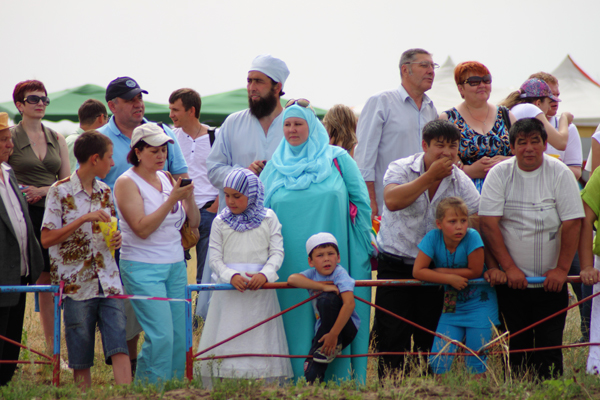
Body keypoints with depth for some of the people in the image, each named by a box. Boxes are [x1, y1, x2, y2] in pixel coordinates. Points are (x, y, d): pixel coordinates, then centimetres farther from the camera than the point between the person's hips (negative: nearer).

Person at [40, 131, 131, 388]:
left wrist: (115, 239, 2)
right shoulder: (60, 192, -5)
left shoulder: (105, 192, 12)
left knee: (119, 347, -8)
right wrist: (84, 219, -17)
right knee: (81, 357, 1)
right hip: (77, 285, -4)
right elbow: (47, 239, -10)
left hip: (108, 282, 4)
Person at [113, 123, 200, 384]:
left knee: (180, 337, 0)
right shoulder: (127, 182, -6)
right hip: (143, 267, -6)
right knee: (161, 337, -14)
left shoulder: (166, 179, 12)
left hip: (175, 265, 6)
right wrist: (172, 199, -20)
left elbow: (193, 223, 12)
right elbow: (142, 228, -17)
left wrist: (189, 197, -7)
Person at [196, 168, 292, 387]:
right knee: (223, 342, -1)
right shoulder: (220, 222, 6)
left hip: (260, 289, 0)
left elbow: (277, 252, 2)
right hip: (229, 288, 0)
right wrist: (231, 276, -16)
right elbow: (215, 258, 2)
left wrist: (265, 274, -17)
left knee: (264, 342, 2)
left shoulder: (268, 219, 6)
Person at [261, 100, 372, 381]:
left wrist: (364, 242, 1)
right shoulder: (275, 166, 13)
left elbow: (361, 200, 6)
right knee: (296, 317, -1)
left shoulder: (337, 159, 6)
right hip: (291, 261, 2)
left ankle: (339, 379, 1)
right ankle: (298, 379, 2)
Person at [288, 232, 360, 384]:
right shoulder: (313, 274, -1)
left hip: (346, 329, -4)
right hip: (323, 329, 4)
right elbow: (292, 279, -21)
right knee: (310, 371, -15)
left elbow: (349, 304, -30)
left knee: (327, 299, -32)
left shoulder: (340, 275, -16)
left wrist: (333, 334, -35)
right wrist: (322, 286, -29)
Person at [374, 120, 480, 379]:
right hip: (395, 266, -3)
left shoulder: (462, 182, 0)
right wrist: (430, 176, -26)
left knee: (430, 338, 5)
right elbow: (392, 201, -28)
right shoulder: (401, 169, -8)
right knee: (393, 334, -6)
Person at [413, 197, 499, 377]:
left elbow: (475, 271, -16)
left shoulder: (472, 237, -19)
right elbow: (418, 271, -15)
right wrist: (450, 278, -22)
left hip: (479, 304, -3)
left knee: (475, 363, -3)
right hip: (452, 306, 3)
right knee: (438, 362, -5)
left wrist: (441, 271, -13)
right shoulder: (433, 238, -13)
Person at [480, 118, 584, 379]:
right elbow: (488, 223, -7)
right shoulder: (499, 174, -3)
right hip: (511, 280, 0)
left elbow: (572, 223, -5)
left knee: (550, 345, -4)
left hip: (551, 281, 0)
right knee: (516, 345, 0)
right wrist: (509, 267, -11)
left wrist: (561, 269, -9)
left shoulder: (560, 174, -3)